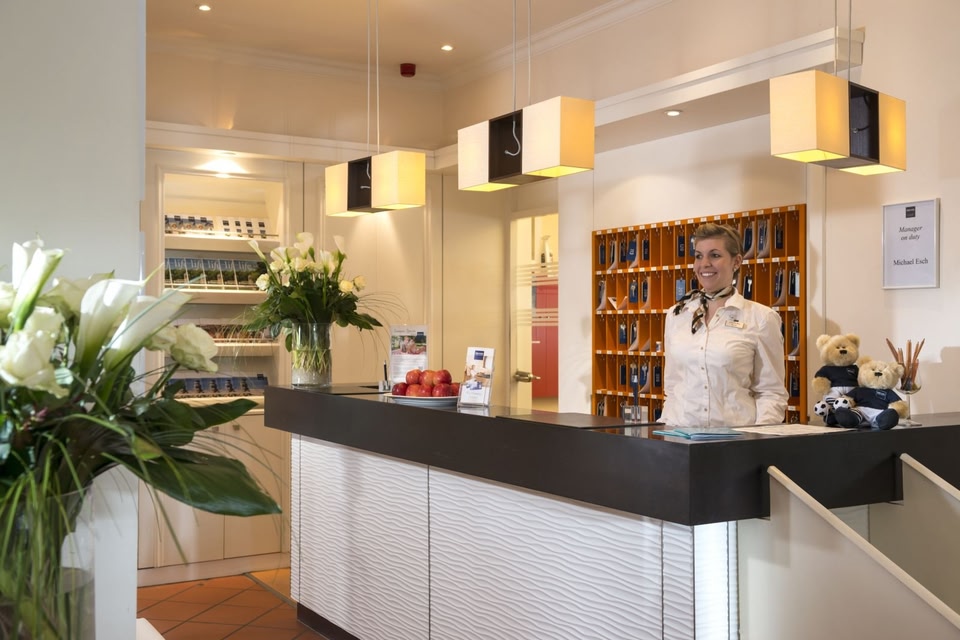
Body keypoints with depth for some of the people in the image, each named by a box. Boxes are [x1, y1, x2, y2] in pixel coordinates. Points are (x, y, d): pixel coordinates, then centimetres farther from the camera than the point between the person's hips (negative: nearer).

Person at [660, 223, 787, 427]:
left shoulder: (761, 318, 1)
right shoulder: (676, 314, 12)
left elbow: (772, 393, 2)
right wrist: (665, 427, 8)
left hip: (735, 431, -2)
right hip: (680, 430, 2)